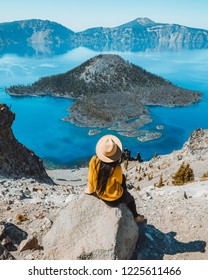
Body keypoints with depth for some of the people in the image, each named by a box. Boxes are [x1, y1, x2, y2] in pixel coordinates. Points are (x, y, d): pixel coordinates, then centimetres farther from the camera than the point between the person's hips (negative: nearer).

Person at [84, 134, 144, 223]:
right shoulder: (116, 168, -35)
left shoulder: (94, 160, -26)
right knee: (130, 199, 29)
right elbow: (119, 181, -13)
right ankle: (135, 217, 56)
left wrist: (91, 190, 10)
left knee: (122, 177, 25)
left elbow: (91, 178, -10)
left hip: (98, 193, 4)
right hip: (114, 199, -4)